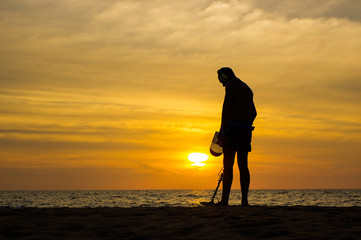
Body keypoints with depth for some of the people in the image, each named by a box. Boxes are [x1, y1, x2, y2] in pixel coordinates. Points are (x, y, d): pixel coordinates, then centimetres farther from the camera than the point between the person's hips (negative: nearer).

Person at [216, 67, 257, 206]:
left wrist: (222, 131, -17)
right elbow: (253, 113, 29)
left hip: (233, 127, -8)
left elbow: (227, 107, -13)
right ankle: (244, 200, 3)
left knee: (228, 164, -9)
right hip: (246, 129, 8)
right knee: (243, 166, 7)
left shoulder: (232, 84, -2)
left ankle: (225, 200, -14)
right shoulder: (247, 89, 25)